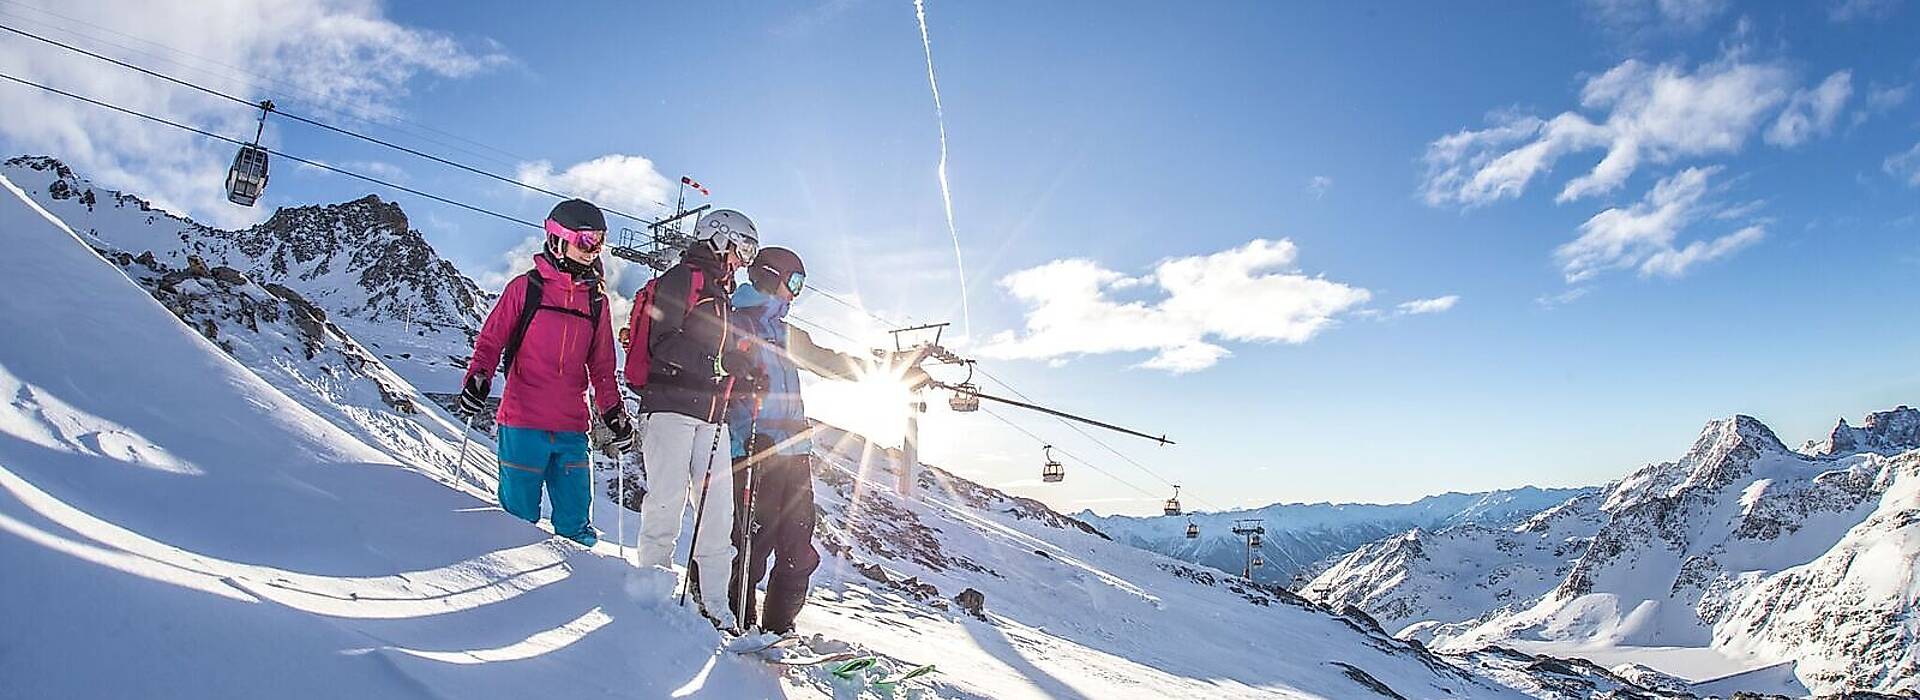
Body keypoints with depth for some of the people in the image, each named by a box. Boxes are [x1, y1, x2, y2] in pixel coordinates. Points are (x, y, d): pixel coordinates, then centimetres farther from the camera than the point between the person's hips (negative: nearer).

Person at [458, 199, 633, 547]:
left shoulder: (596, 301, 13)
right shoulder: (527, 287, 2)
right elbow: (490, 340, 4)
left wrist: (613, 410, 12)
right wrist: (478, 377, -12)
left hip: (572, 428, 3)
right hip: (522, 423, -3)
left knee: (577, 524, 6)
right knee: (520, 518, 3)